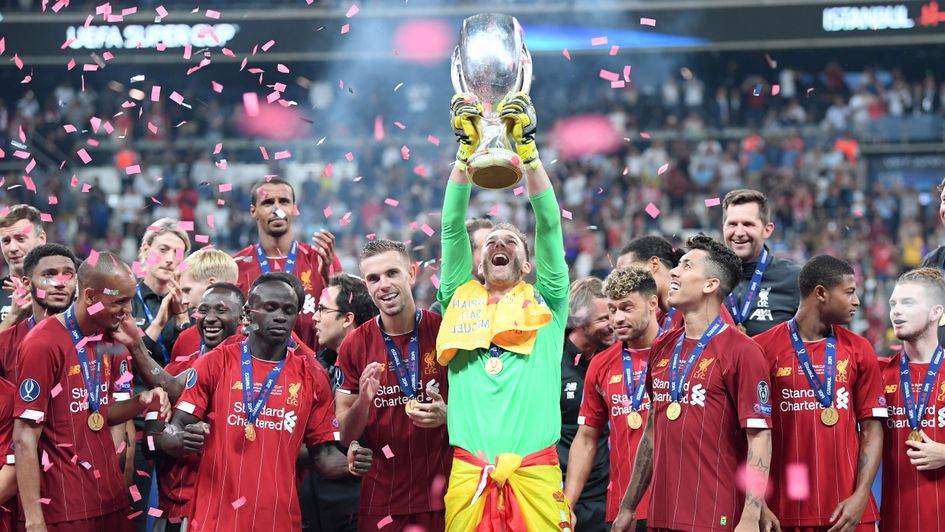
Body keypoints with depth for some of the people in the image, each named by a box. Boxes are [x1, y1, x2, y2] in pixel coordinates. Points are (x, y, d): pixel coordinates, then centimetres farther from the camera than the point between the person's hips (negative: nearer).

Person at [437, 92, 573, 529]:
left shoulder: (545, 303, 14)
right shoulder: (461, 299, 17)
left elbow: (548, 224, 6)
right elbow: (452, 227, 10)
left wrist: (526, 147, -1)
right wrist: (467, 149, 2)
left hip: (534, 473, -1)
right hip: (468, 472, 1)